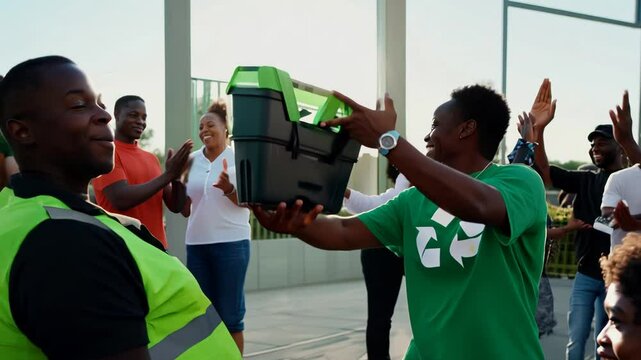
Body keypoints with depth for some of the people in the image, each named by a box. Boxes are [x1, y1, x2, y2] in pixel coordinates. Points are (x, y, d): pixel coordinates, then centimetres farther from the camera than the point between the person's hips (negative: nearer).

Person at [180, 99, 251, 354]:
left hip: (231, 242, -4)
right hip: (197, 244, 4)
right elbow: (186, 209, 11)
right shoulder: (192, 161, 9)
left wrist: (228, 188, -24)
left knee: (230, 313, -1)